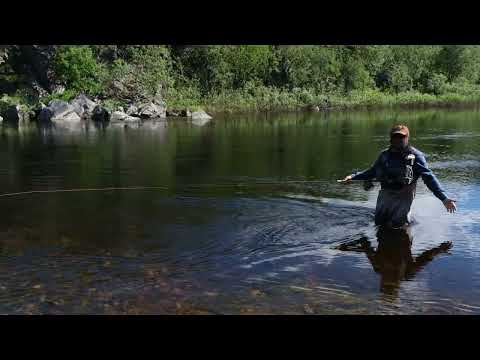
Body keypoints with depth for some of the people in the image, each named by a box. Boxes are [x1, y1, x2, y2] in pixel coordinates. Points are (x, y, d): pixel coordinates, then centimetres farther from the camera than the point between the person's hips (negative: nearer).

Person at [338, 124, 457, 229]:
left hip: (403, 196, -4)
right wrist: (353, 177, 11)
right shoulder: (385, 155, 9)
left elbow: (428, 177, -7)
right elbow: (372, 172, 20)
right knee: (379, 222, 9)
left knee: (397, 225, -10)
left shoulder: (415, 155, -4)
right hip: (385, 194, 4)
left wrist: (444, 198, -14)